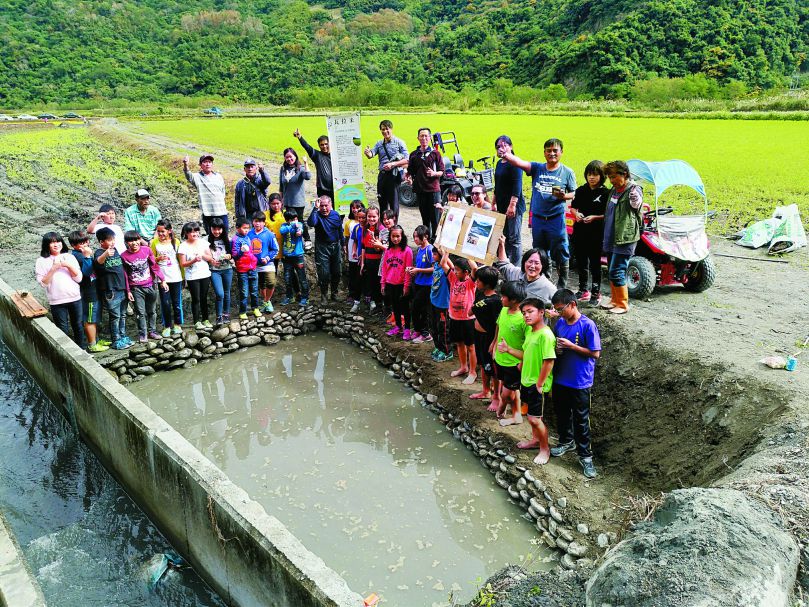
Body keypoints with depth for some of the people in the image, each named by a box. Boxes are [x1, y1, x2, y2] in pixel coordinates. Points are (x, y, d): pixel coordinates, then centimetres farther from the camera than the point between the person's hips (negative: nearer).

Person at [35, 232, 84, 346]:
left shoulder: (69, 257, 3)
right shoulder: (42, 261, -3)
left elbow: (79, 278, -1)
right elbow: (43, 283, -8)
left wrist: (68, 265, -13)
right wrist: (53, 269, -18)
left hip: (75, 298, 3)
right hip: (57, 302, -2)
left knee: (78, 325, 15)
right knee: (63, 329, 4)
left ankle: (82, 347, 28)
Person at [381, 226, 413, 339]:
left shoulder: (407, 250, -11)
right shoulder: (388, 250, 5)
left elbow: (408, 269, -11)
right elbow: (384, 267, 8)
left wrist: (406, 285, -12)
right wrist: (383, 283, 6)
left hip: (402, 285, -5)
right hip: (390, 284, 5)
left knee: (405, 307, 5)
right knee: (394, 306, 16)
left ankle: (407, 329, 14)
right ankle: (398, 327, 29)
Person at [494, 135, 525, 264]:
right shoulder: (499, 163, 16)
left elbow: (517, 186, -18)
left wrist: (512, 205, -24)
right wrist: (494, 203, 22)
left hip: (514, 206, -9)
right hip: (502, 206, 9)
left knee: (514, 239, -5)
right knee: (504, 236, 15)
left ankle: (515, 267, 0)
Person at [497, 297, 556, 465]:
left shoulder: (545, 335, -24)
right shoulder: (529, 331, 5)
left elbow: (549, 362, -25)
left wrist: (539, 384, -20)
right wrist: (508, 349, 3)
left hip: (537, 385, -9)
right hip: (526, 380, 9)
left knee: (534, 418, -1)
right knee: (531, 414, 23)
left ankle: (545, 449, 18)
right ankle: (536, 439, 43)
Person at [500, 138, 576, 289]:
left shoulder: (567, 172, 0)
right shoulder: (537, 168, 3)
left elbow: (574, 193, 5)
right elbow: (519, 163, -12)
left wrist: (564, 196, -17)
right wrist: (506, 155, -32)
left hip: (556, 219, -3)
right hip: (537, 219, 3)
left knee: (560, 254, 1)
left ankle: (562, 284, 16)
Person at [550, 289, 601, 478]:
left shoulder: (587, 325, -16)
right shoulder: (560, 322, 2)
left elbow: (595, 353, -15)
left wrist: (570, 346, -21)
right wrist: (556, 348, -8)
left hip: (580, 382, -6)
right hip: (560, 378, 6)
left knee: (581, 420, 4)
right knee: (562, 413, 21)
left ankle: (585, 456, 17)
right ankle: (566, 441, 42)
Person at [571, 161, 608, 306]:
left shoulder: (605, 193, -7)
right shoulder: (581, 190, 6)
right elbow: (573, 207, 14)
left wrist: (594, 217, -20)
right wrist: (576, 214, -7)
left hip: (596, 234, -5)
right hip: (580, 232, 5)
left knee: (595, 264, 2)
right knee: (581, 262, 14)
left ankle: (596, 293, 12)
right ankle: (583, 290, 27)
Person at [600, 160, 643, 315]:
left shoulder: (634, 189, -10)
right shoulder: (614, 190, 14)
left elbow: (636, 205, -24)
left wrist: (635, 200, -40)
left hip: (624, 239, -8)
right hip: (611, 238, 8)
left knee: (617, 272, -8)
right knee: (612, 271, 15)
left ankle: (623, 304, 4)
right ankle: (615, 300, 28)